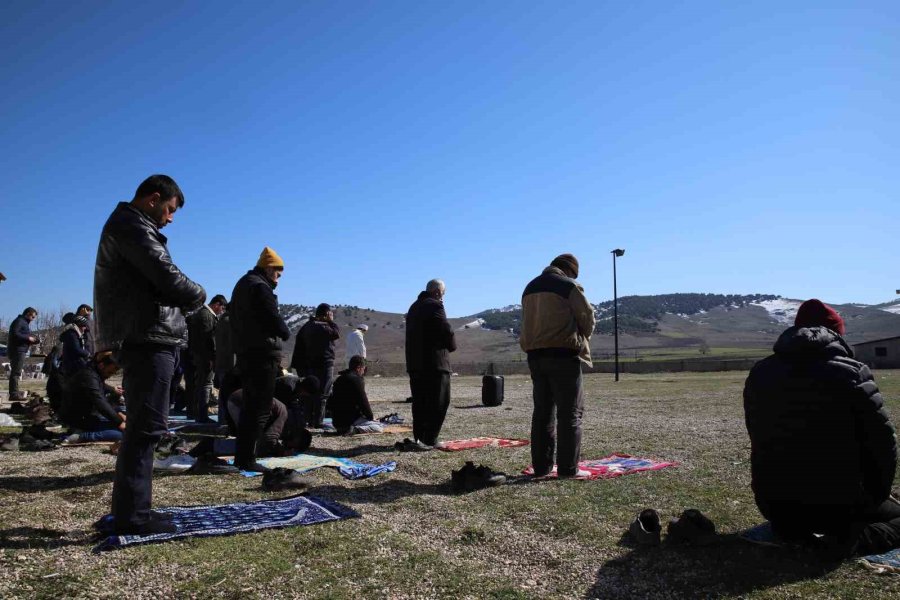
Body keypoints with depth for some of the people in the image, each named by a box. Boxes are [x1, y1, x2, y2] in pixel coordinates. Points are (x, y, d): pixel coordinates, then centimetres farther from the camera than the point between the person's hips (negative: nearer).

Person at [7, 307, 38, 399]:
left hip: (20, 350, 11)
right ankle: (14, 394, -11)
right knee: (16, 372, -11)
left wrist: (31, 340, 9)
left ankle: (14, 394, 18)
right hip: (17, 350, -11)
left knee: (16, 372, 13)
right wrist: (28, 338, -15)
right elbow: (14, 334, -21)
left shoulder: (25, 323, 22)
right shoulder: (19, 321, -9)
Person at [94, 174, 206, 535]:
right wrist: (198, 295, 2)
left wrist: (184, 299, 5)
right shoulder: (131, 226, -8)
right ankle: (132, 516, -4)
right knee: (147, 427, -9)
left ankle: (130, 509, 20)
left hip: (143, 340, 11)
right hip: (148, 340, -11)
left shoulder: (128, 226, 26)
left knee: (143, 427, 13)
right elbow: (168, 278, -16)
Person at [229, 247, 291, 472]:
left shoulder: (243, 284, 20)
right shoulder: (260, 287, -13)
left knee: (250, 406, 17)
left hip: (245, 352, 10)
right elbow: (274, 321, -20)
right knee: (261, 408, -6)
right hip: (262, 354, -10)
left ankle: (241, 456, 21)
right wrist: (285, 332, 1)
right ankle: (247, 459, -4)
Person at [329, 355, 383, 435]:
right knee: (379, 428, -8)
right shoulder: (356, 380, -13)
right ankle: (353, 429, -22)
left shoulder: (339, 379, 15)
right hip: (349, 421, -9)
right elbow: (363, 402, -14)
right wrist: (371, 417, 3)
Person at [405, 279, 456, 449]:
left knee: (420, 402, 13)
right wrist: (451, 346, 5)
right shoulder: (435, 306, -11)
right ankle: (428, 440, -8)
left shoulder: (414, 307, 18)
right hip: (434, 363, -9)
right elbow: (447, 331, -15)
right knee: (438, 403, -4)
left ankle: (418, 438, 16)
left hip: (414, 362, 9)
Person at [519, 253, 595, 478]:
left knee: (542, 411, 11)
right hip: (563, 353, -7)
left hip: (535, 354, 7)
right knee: (570, 412, -1)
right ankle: (568, 468, -1)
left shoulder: (530, 287, 15)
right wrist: (581, 339, 16)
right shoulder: (568, 285, -6)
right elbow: (587, 317, -1)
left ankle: (541, 466, 12)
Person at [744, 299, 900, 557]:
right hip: (837, 504, -5)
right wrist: (876, 495, 6)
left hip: (773, 503, 6)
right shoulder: (851, 373, -12)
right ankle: (853, 538, -5)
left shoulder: (759, 373, 2)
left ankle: (789, 527, 9)